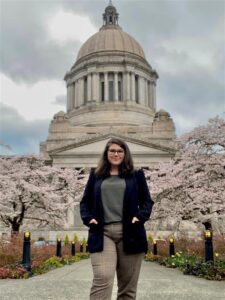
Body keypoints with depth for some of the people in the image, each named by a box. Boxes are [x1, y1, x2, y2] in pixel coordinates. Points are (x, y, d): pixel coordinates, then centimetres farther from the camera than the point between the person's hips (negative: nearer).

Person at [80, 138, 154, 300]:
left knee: (128, 284, 6)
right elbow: (85, 201, 17)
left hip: (129, 233, 1)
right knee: (102, 279, -18)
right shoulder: (96, 175, 16)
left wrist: (140, 217, -7)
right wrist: (88, 218, -2)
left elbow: (147, 201, 12)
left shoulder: (136, 175, 13)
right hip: (103, 233, -1)